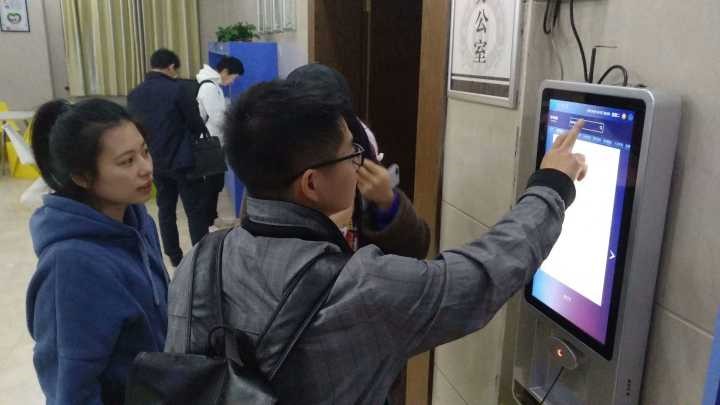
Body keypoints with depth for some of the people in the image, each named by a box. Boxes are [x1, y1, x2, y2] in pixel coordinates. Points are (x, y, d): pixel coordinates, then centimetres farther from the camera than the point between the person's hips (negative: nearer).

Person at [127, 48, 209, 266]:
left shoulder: (134, 94, 5)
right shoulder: (178, 89, -12)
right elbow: (196, 124, -8)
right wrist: (199, 135, 14)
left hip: (154, 162, 6)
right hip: (182, 160, -6)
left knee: (166, 208, 15)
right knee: (196, 210, 2)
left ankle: (173, 256, 22)